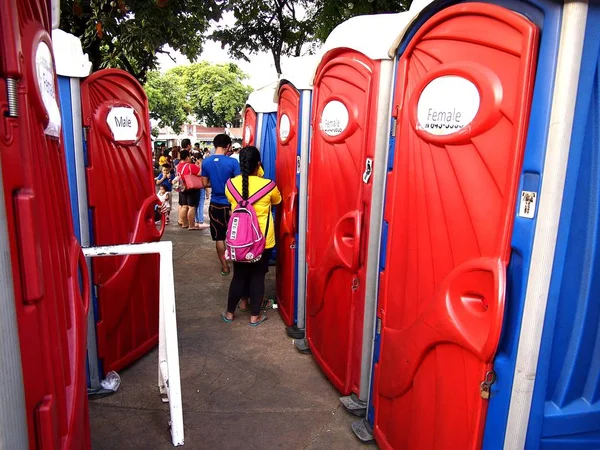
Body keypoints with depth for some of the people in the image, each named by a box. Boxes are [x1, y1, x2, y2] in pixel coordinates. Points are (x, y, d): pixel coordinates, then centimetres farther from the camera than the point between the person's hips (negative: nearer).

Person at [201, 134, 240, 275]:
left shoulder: (206, 162, -2)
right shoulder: (232, 162, -14)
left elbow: (205, 184, 5)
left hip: (215, 204, 3)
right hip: (230, 204, -3)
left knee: (219, 237, 10)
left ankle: (224, 267, 17)